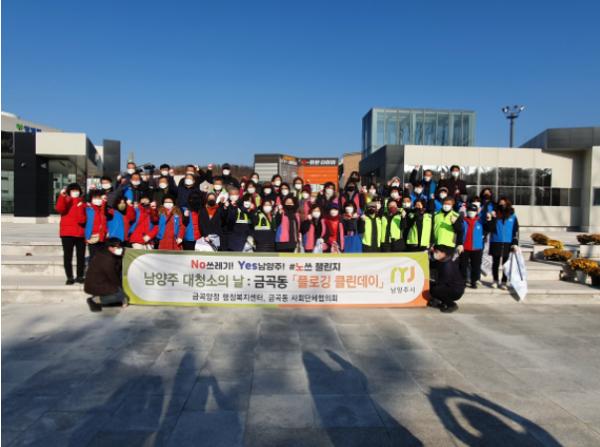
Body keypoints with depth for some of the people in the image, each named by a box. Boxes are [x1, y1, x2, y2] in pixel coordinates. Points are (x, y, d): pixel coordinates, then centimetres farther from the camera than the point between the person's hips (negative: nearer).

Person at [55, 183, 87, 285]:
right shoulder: (65, 201, 5)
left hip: (80, 233, 2)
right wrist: (62, 196, -27)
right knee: (67, 256, -1)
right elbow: (59, 209, -18)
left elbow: (82, 219, 1)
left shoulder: (82, 203, 11)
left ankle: (80, 276, 15)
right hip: (67, 233, -2)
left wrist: (80, 207, -13)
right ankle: (69, 277, 5)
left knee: (81, 256, 6)